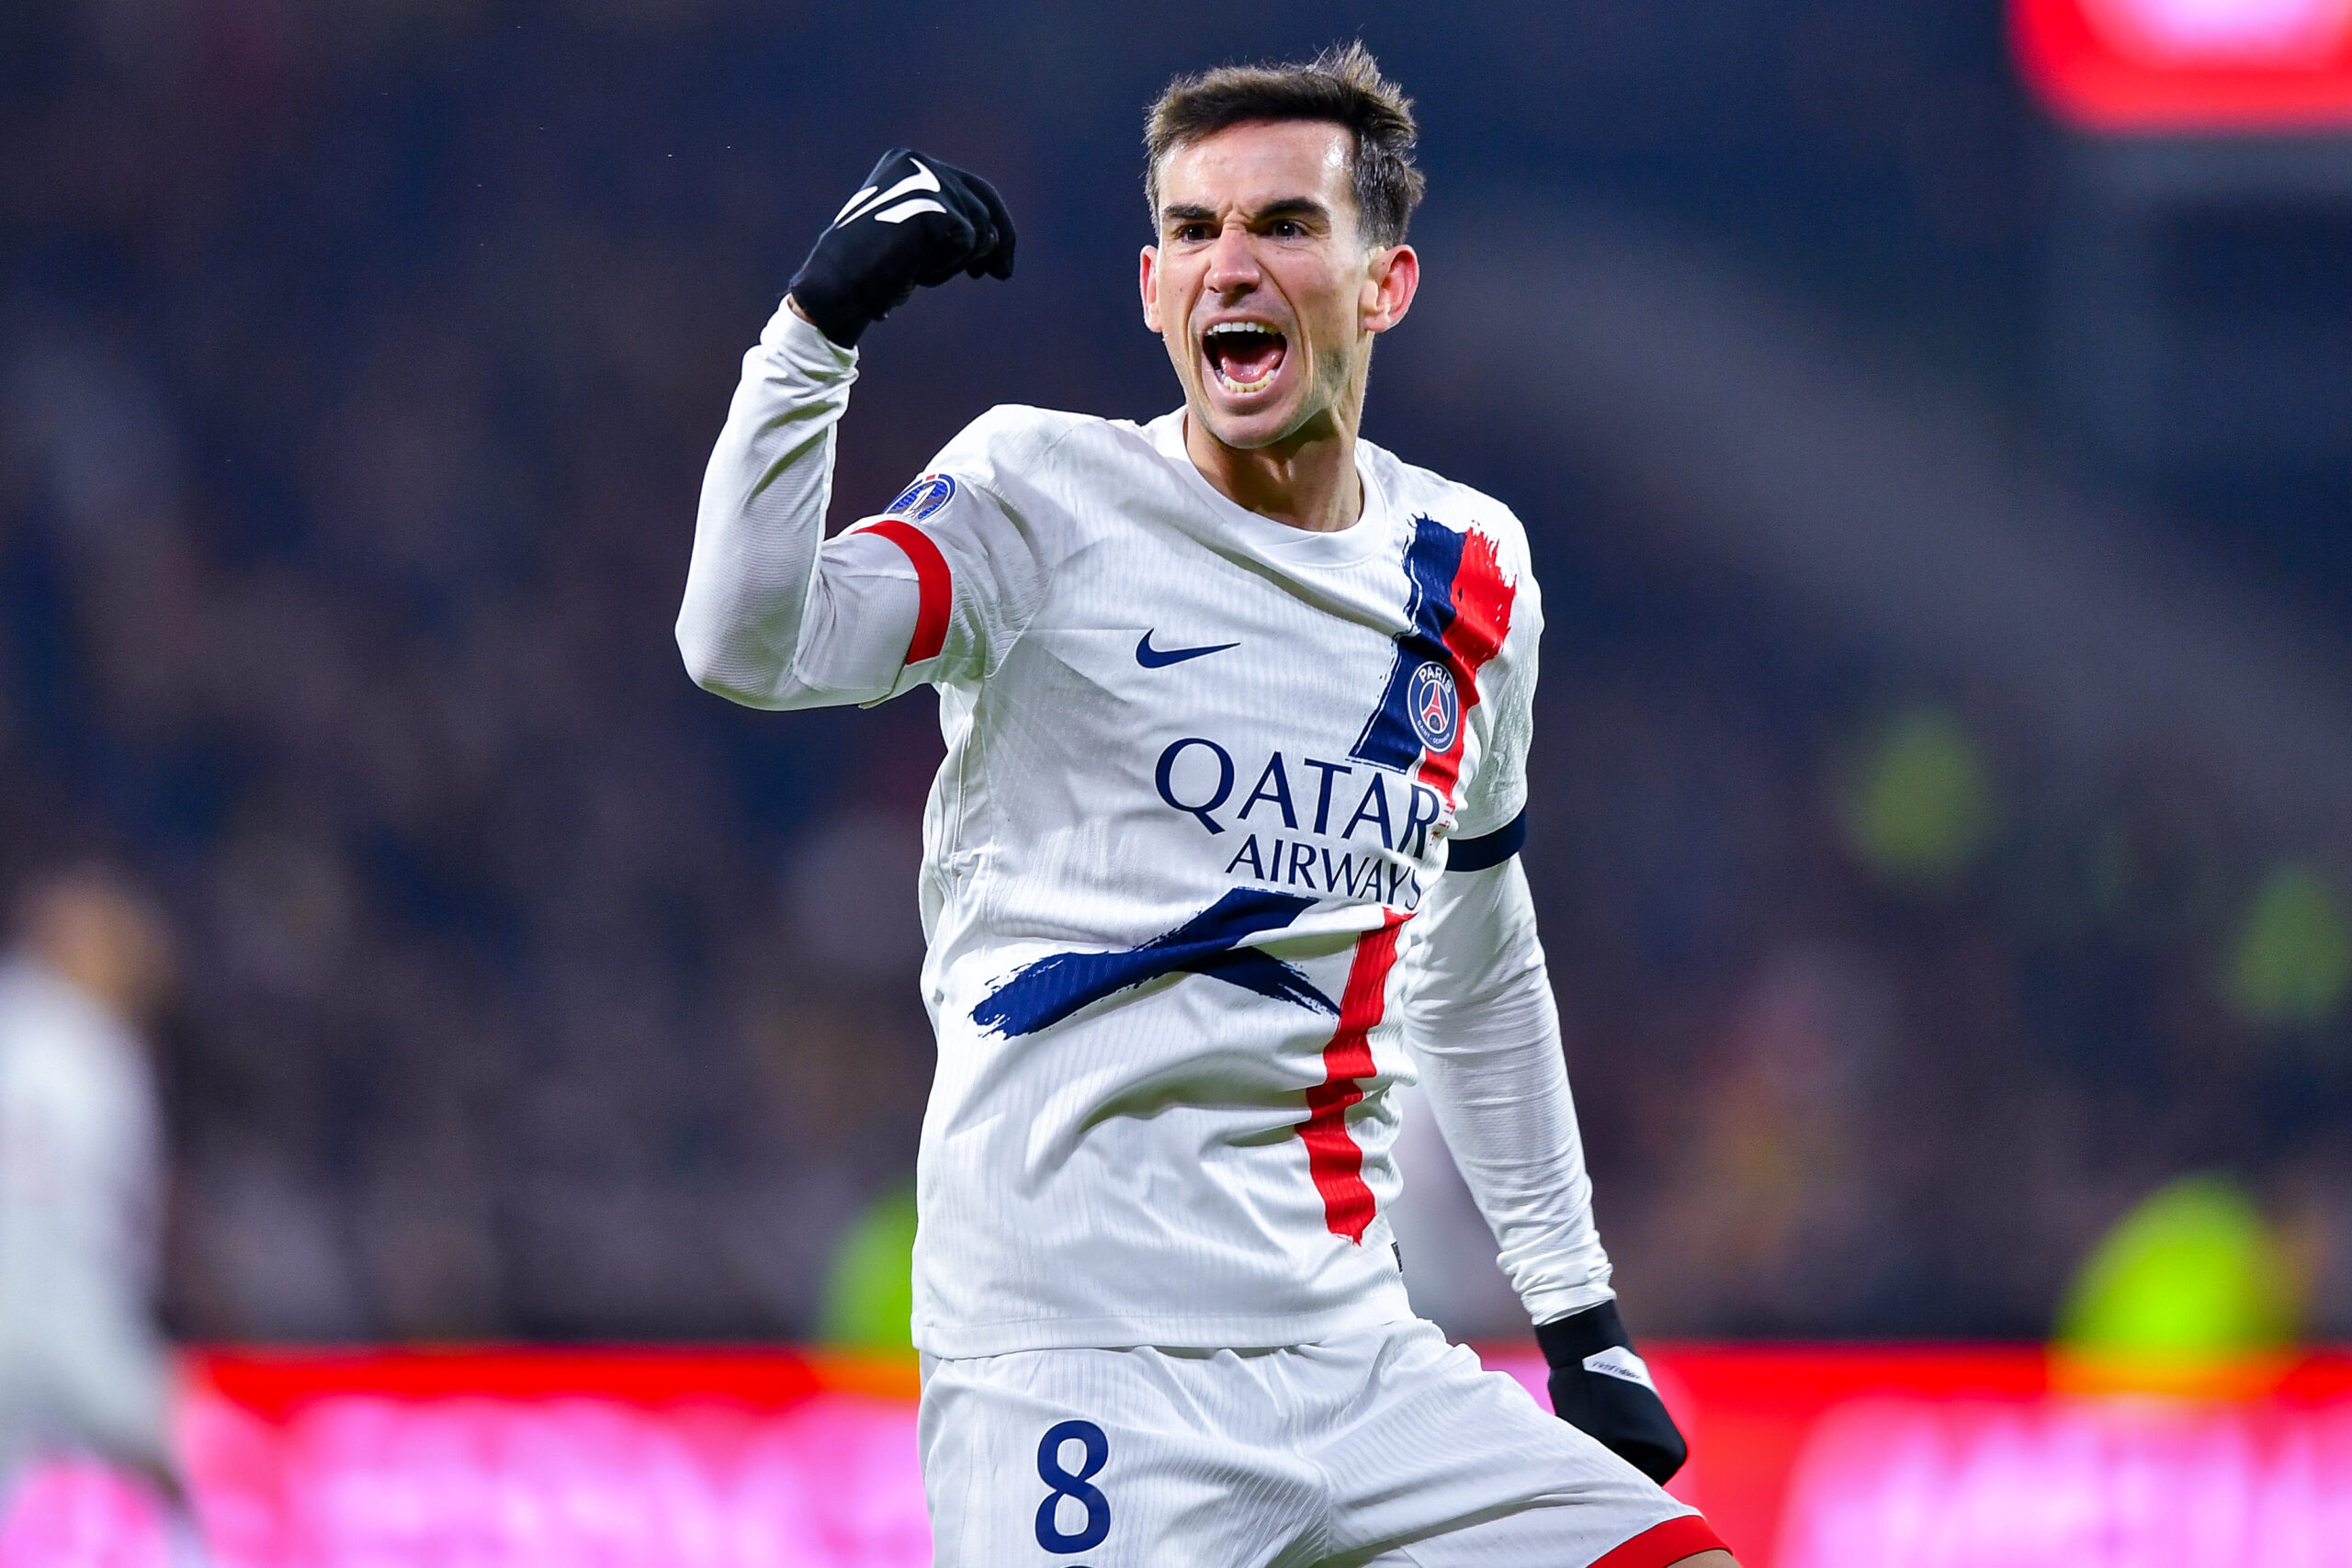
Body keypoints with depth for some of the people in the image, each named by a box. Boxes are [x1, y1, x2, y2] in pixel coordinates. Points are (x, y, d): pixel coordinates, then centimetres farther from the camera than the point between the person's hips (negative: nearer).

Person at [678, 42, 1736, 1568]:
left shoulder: (1473, 573, 14)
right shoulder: (1045, 494, -1)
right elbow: (747, 645, -19)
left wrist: (1579, 1309, 26)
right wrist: (824, 317, -25)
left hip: (1358, 1366, 5)